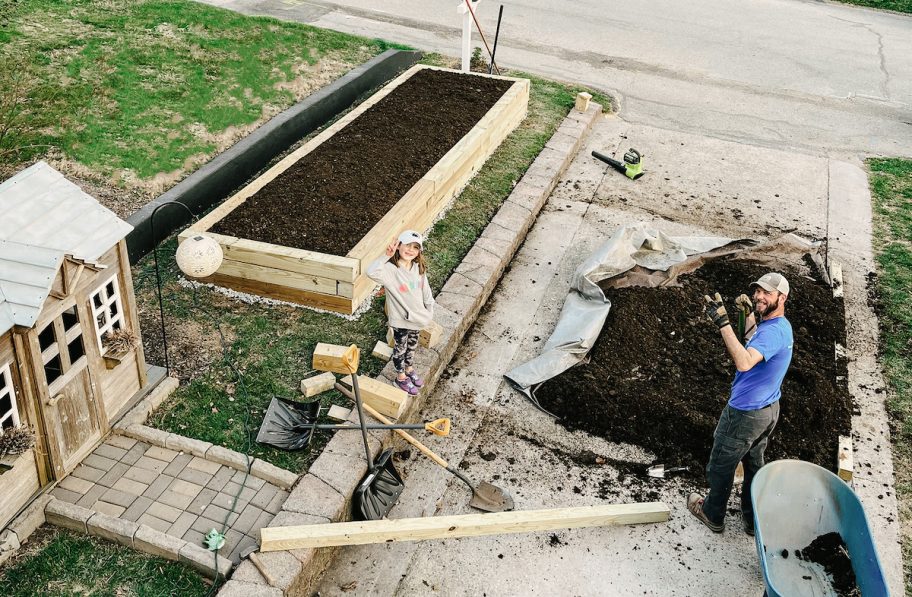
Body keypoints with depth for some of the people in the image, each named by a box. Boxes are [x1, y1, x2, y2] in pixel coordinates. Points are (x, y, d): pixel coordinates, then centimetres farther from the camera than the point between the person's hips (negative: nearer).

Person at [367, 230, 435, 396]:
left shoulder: (419, 268, -8)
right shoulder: (390, 269, -27)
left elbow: (426, 290, 4)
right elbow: (371, 272, -47)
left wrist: (430, 310, 8)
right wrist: (387, 256, -51)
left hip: (417, 317, 5)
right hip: (400, 319, -5)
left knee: (412, 345, 27)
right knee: (400, 348, 17)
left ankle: (408, 368, 53)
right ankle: (401, 377, 39)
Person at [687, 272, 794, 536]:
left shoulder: (772, 332, -29)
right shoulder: (780, 324, 4)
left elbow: (744, 362, -46)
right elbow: (754, 343, 25)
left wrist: (722, 322, -47)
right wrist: (751, 314, 18)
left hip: (745, 414, -9)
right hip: (768, 409, 9)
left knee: (721, 466, 12)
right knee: (754, 463, 24)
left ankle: (713, 516, 33)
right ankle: (752, 519, 39)